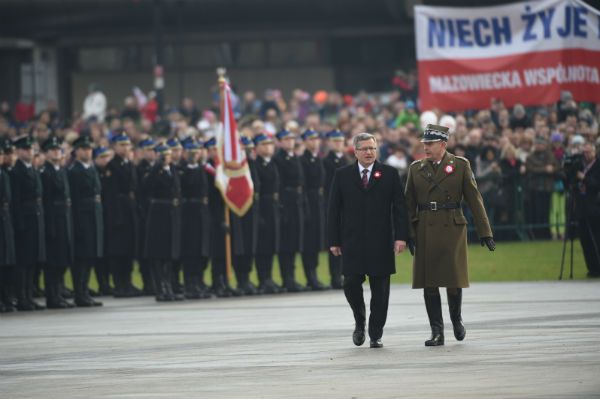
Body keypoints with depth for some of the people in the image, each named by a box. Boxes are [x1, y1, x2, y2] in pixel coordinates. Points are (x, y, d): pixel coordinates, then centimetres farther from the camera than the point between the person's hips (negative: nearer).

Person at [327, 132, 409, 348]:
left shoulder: (389, 174, 5)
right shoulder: (342, 175, 7)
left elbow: (399, 207, 2)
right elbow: (334, 210, 6)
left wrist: (401, 236, -7)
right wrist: (334, 240, 0)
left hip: (380, 242, 0)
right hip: (352, 243, 0)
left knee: (380, 289, 1)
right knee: (351, 284, -6)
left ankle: (376, 335, 9)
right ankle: (360, 322, 20)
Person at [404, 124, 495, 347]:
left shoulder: (460, 166, 2)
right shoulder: (416, 168, 9)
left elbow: (474, 199, 1)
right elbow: (409, 203, 8)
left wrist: (484, 231, -2)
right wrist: (408, 233, -2)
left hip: (452, 229, -2)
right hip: (425, 232, 2)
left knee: (454, 279, -1)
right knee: (429, 282, -1)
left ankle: (456, 319, 25)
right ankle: (437, 331, 4)